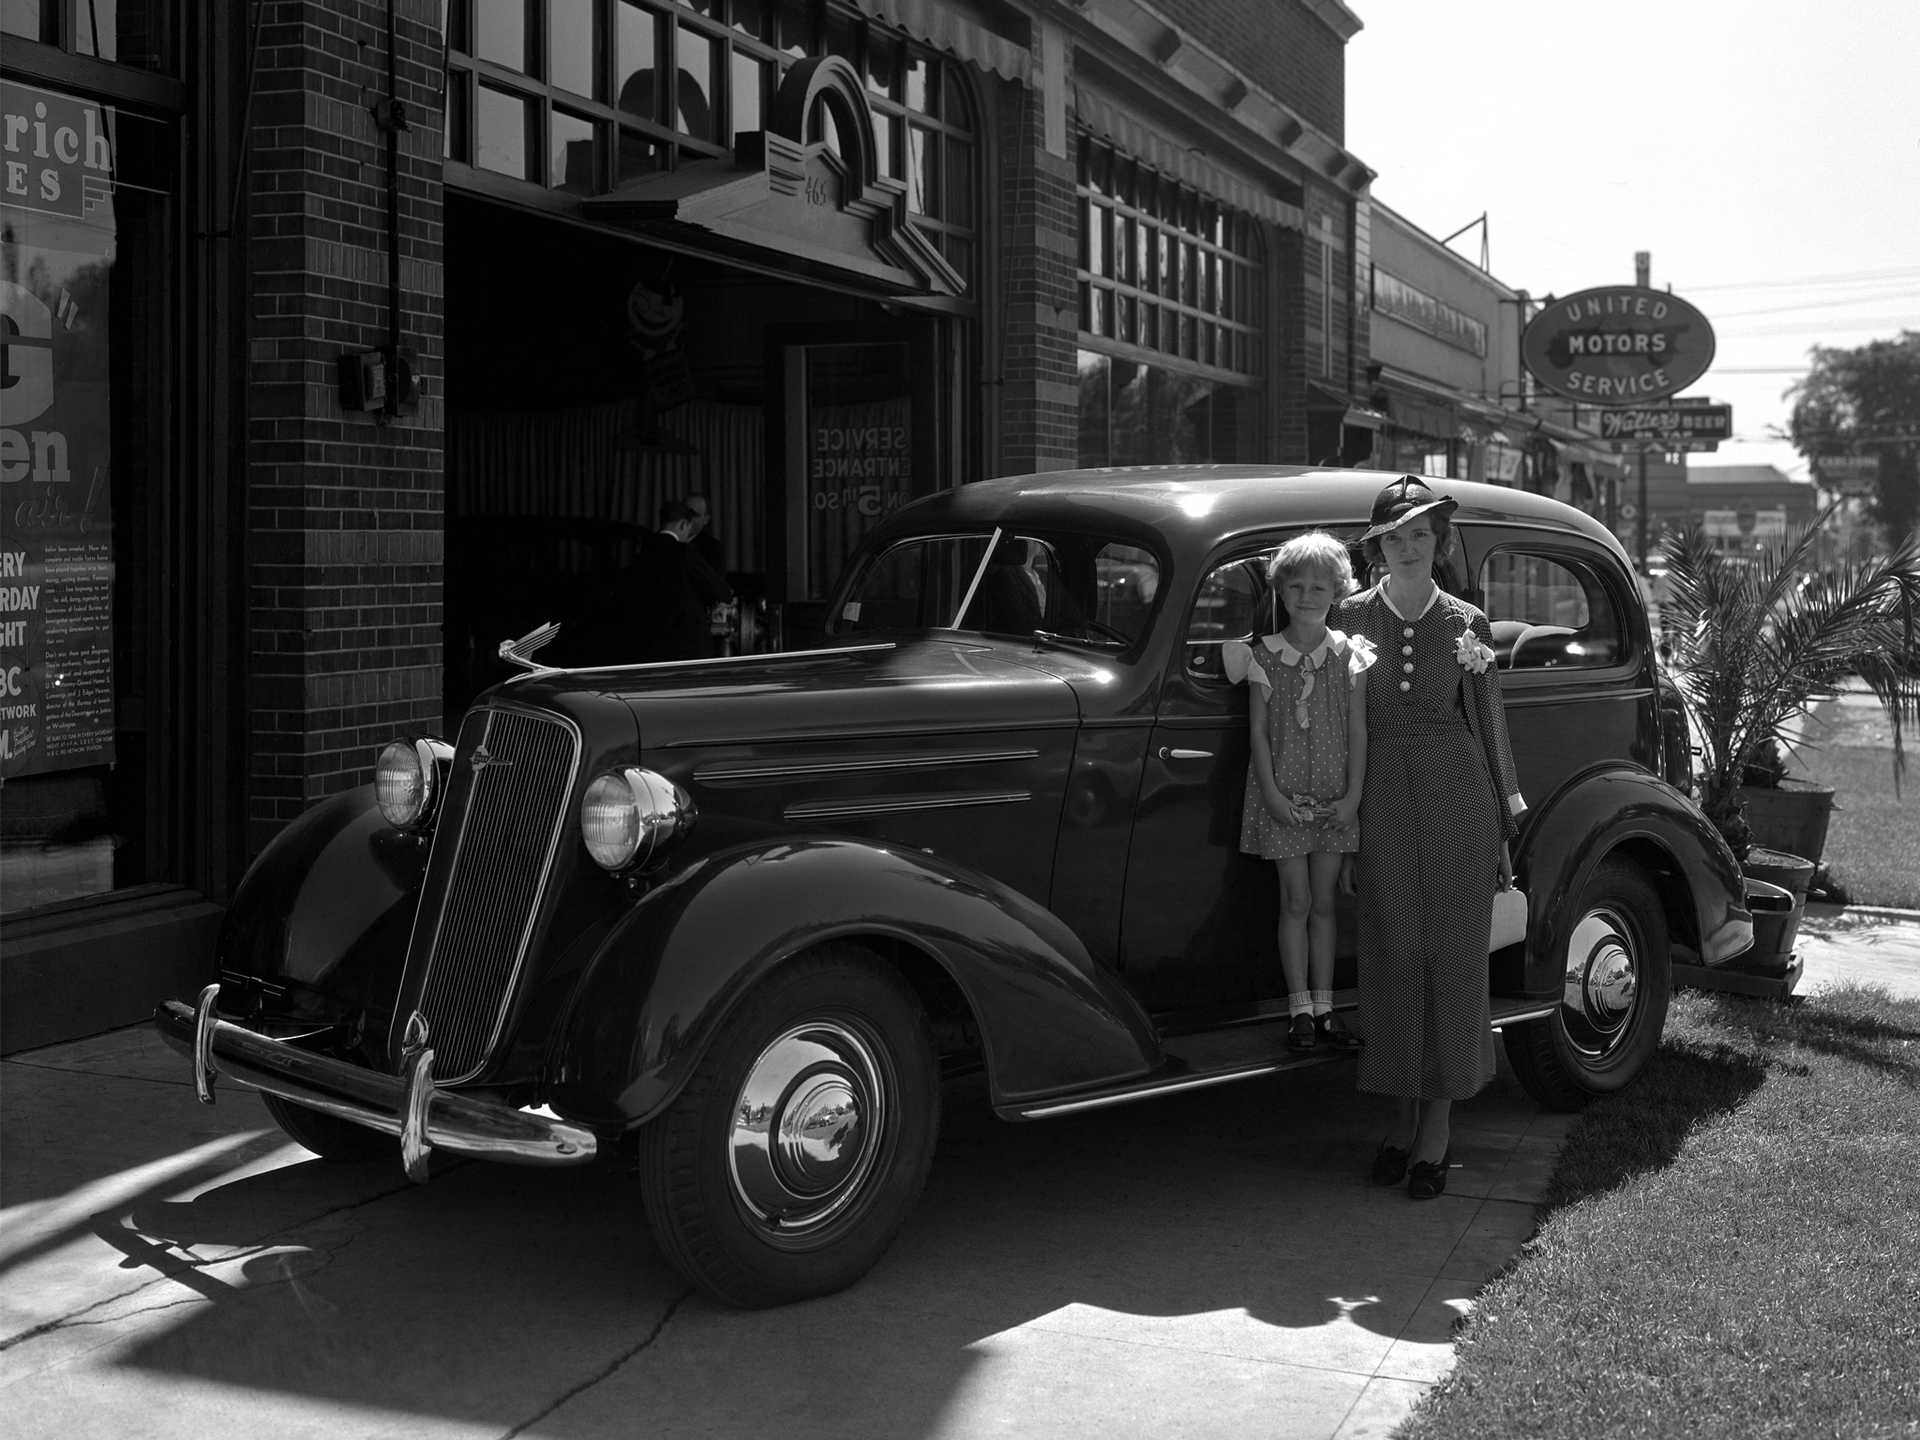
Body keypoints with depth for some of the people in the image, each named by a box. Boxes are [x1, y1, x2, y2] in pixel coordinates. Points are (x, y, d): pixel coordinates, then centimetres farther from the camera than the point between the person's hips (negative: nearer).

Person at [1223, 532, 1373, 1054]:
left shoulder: (1348, 654, 1)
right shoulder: (1264, 655, -2)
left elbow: (1358, 730, 1)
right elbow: (1259, 731, -3)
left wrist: (1354, 794, -5)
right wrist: (1271, 793, -10)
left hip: (1334, 797, 1)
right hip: (1282, 795, -1)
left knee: (1323, 903, 7)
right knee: (1296, 901, 1)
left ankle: (1324, 1008, 13)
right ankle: (1300, 1010, 8)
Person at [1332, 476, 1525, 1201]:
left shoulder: (1466, 624, 4)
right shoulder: (1351, 617, 4)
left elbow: (1490, 726, 9)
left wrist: (1503, 832, 9)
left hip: (1459, 795, 0)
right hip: (1382, 801, 0)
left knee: (1453, 953, 0)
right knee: (1391, 955, 2)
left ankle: (1440, 1122, 6)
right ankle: (1405, 1114, 13)